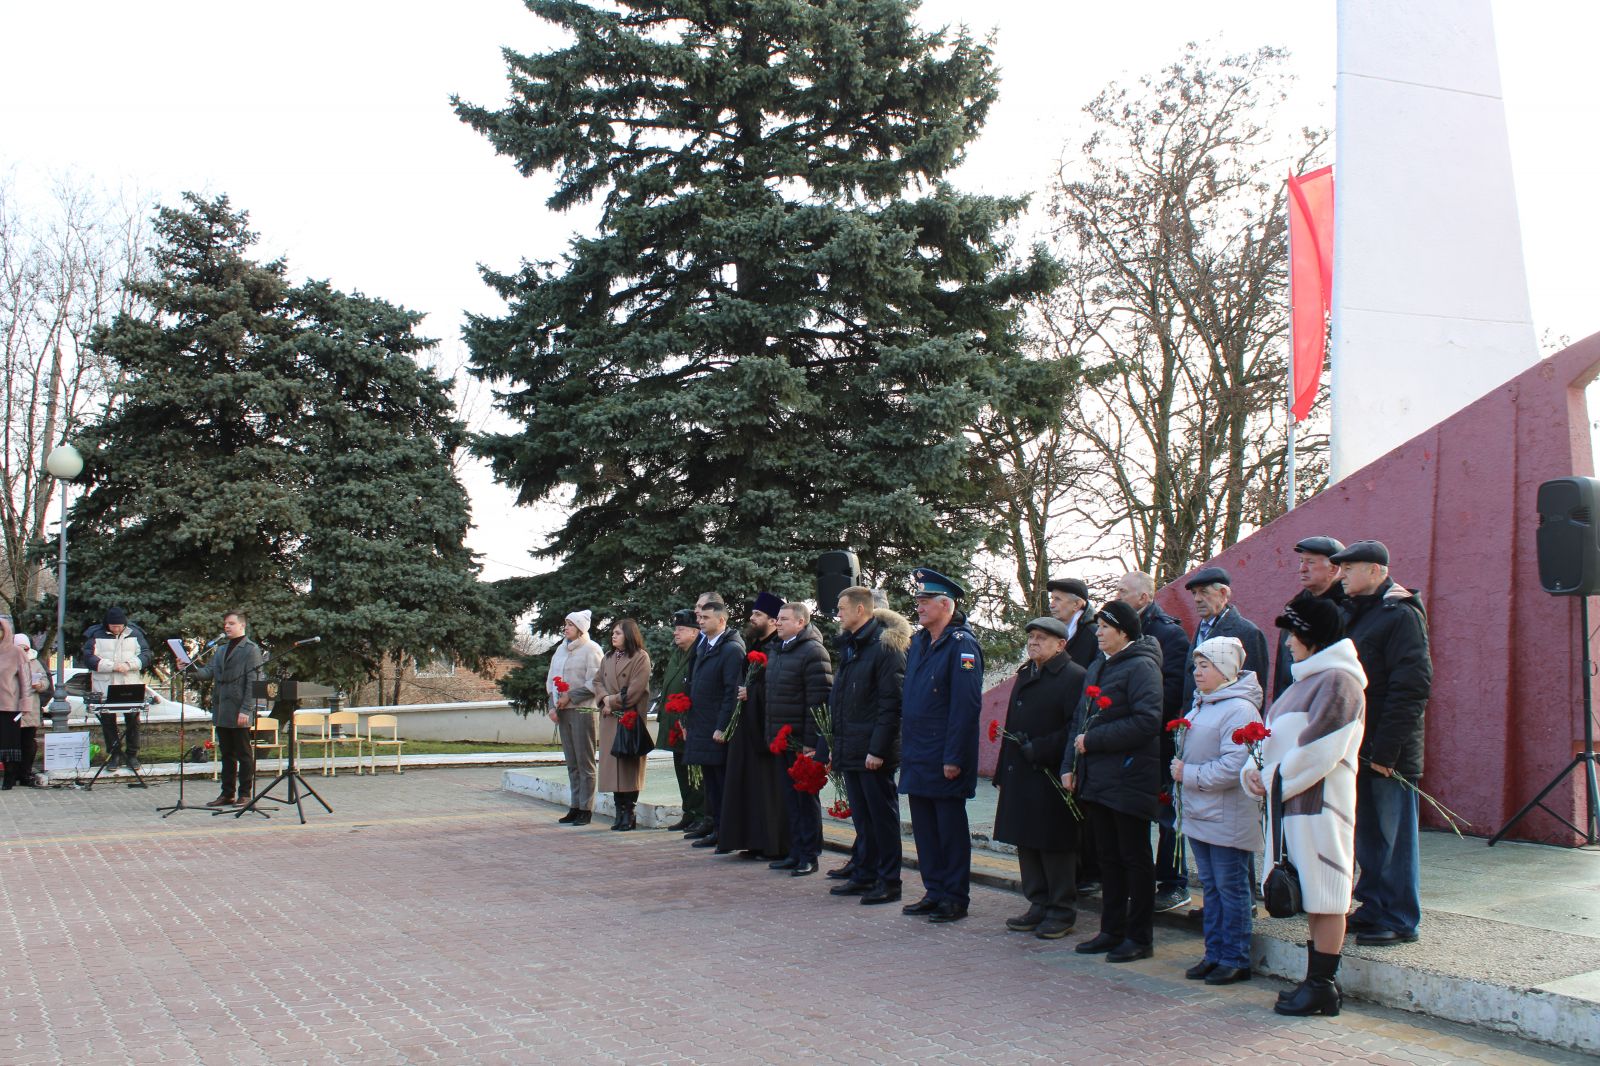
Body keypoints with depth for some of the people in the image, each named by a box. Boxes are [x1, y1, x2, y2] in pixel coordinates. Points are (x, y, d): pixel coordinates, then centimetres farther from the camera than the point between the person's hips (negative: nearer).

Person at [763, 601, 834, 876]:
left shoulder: (813, 652, -13)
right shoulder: (777, 652, 15)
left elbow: (819, 701, -18)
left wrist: (812, 741, -20)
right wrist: (771, 735, 16)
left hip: (802, 741, -8)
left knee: (806, 797, 0)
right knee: (790, 798, 13)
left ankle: (809, 856, 7)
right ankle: (795, 852, 21)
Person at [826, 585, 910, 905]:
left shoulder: (886, 647, -13)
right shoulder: (849, 647, 16)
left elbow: (891, 702, -17)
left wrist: (878, 749, -20)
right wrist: (835, 744, 16)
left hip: (872, 753, -9)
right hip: (850, 751, 9)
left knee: (882, 816, 0)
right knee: (861, 816, 15)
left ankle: (888, 882, 6)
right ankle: (863, 875, 23)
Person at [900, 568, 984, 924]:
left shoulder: (961, 645, -13)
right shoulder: (918, 642, 12)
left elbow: (966, 706, -18)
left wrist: (954, 758, -20)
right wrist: (906, 747, 14)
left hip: (944, 758, -8)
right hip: (916, 755, 8)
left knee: (951, 827, 2)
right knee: (924, 826, 13)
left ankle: (956, 898, 11)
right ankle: (934, 892, 23)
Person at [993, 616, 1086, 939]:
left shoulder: (1074, 677, -9)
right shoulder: (1025, 676, 17)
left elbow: (1075, 730, -17)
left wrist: (1037, 749, -17)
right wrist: (1003, 772, 15)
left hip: (1051, 777, -8)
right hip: (1021, 776, 8)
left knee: (1055, 846, 0)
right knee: (1026, 842, 11)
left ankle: (1062, 910, 10)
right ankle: (1039, 906, 21)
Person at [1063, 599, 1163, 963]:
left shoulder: (1141, 667, -11)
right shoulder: (1097, 668, 16)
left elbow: (1147, 722, -21)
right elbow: (1080, 720, 18)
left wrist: (1093, 740, -18)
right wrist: (1070, 765, 8)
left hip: (1129, 780, -8)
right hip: (1096, 779, 8)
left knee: (1135, 858, 1)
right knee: (1108, 857, 13)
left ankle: (1139, 937, 10)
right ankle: (1111, 930, 22)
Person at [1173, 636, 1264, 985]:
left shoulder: (1239, 709, -16)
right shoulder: (1201, 705, 14)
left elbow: (1233, 766, -24)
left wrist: (1189, 774, -17)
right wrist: (1180, 768, 5)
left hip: (1227, 819, -9)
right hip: (1199, 814, 9)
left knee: (1231, 888, 0)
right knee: (1211, 887, 14)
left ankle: (1235, 960, 9)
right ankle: (1214, 955, 21)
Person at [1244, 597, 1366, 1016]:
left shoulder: (1337, 680, -14)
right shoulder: (1307, 679, 19)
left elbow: (1319, 752, -20)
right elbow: (1275, 735, 18)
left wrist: (1274, 781, -13)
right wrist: (1254, 770, 0)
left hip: (1319, 804, -10)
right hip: (1292, 802, 10)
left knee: (1324, 898, -3)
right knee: (1312, 899, 14)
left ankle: (1323, 986, 3)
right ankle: (1318, 979, 21)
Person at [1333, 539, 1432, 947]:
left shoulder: (1401, 615, -12)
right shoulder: (1355, 614, 15)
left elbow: (1411, 687, -19)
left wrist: (1386, 749, -21)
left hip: (1389, 753, -9)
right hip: (1359, 748, 9)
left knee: (1394, 835, 0)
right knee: (1366, 835, 15)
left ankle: (1400, 920, 8)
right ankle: (1374, 907, 25)